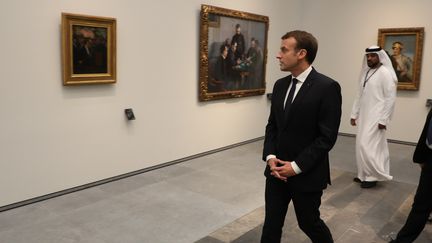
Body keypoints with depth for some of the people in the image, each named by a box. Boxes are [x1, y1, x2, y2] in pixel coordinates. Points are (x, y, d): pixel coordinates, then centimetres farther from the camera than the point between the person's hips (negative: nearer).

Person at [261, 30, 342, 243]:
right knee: (271, 224, 11)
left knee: (309, 222, 14)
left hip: (307, 174, -5)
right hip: (277, 170, 5)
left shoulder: (327, 87, -14)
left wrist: (296, 166, -17)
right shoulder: (280, 85, 6)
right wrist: (270, 157, -5)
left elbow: (327, 137, -16)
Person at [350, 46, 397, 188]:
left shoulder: (385, 73, -11)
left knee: (368, 145, -8)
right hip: (364, 117, 7)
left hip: (376, 118, -7)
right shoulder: (365, 73, 11)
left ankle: (372, 176, 7)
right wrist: (354, 114, 13)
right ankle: (365, 174, 22)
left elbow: (391, 98, -14)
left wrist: (383, 120, -16)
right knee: (362, 146, 10)